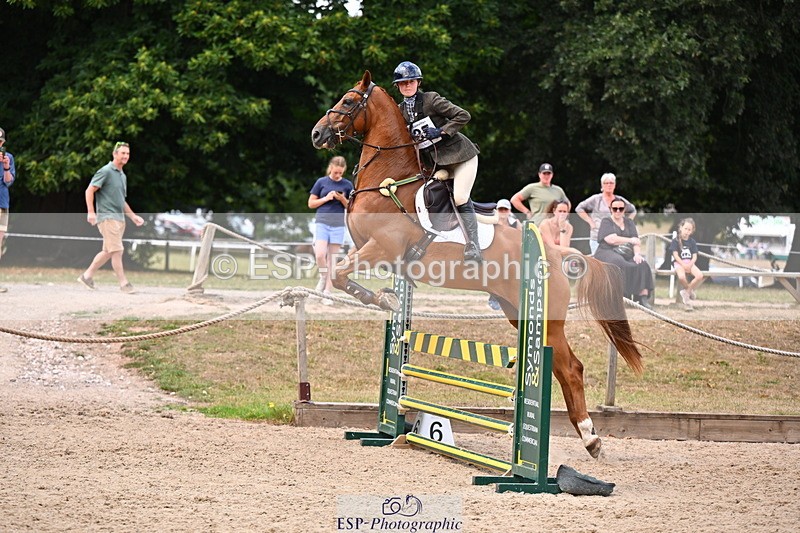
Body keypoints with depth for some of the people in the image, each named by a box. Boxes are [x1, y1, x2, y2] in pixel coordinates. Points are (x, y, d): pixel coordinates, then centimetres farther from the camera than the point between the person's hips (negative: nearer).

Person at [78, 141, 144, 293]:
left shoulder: (123, 176, 20)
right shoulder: (106, 171, -7)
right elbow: (89, 190, -11)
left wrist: (133, 216, 22)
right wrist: (91, 212, -21)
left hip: (120, 218, 9)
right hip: (107, 217, -9)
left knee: (108, 251, 11)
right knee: (117, 250, -12)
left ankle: (87, 276, 20)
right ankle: (123, 283, -10)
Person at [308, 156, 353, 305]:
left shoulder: (347, 185, 5)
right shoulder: (321, 182, 2)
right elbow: (311, 203, 5)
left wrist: (343, 199, -10)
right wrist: (326, 198, -9)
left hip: (338, 225, 1)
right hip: (322, 223, -1)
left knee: (332, 260, 1)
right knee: (320, 254, -20)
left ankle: (327, 293, 5)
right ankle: (323, 277, 8)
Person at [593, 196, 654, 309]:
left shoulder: (629, 223, 21)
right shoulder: (606, 222, 7)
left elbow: (636, 242, 10)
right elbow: (612, 239, -11)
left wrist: (637, 254, -11)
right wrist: (630, 240, -1)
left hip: (626, 255, 4)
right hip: (607, 253, -4)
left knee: (642, 265, -24)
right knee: (618, 263, -37)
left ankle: (643, 298, -33)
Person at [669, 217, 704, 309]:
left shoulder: (692, 242, 9)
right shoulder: (676, 241, -2)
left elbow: (694, 256, 5)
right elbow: (675, 255, -9)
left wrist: (690, 264, -15)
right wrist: (684, 265, -19)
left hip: (690, 263, 4)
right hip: (679, 262, -4)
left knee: (700, 276, -24)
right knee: (681, 277, -37)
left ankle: (686, 291, -4)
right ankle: (690, 291, -5)